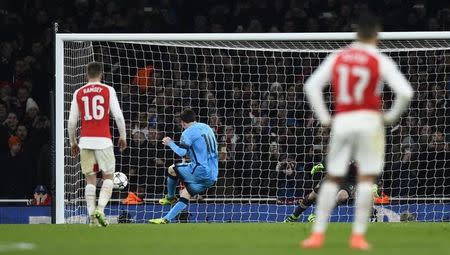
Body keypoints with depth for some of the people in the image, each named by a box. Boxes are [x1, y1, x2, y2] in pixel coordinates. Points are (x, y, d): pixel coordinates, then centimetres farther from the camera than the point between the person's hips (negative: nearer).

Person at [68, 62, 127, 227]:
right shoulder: (108, 90, 1)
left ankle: (92, 216, 1)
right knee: (108, 176, 8)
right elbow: (118, 116, -5)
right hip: (103, 140, -2)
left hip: (85, 140, 2)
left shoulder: (78, 93, 7)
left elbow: (72, 121, 6)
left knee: (90, 179, 9)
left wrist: (73, 142, 18)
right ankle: (100, 209, -12)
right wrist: (123, 137, 7)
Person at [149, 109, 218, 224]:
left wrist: (170, 143, 1)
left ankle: (170, 198, 24)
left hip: (200, 171, -8)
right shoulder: (206, 128, 19)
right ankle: (166, 219, 4)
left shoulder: (188, 132, -6)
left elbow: (181, 152, -15)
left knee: (172, 169, 9)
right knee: (185, 196, 11)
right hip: (212, 177, 8)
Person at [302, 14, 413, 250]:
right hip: (369, 120, -3)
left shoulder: (337, 58, 6)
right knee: (366, 178, 1)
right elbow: (405, 92, -13)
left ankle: (318, 233, 6)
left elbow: (311, 86, 3)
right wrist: (392, 116, 2)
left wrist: (324, 118, 6)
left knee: (333, 178, 10)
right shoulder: (380, 61, -4)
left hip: (341, 122, 3)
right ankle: (358, 235, -6)